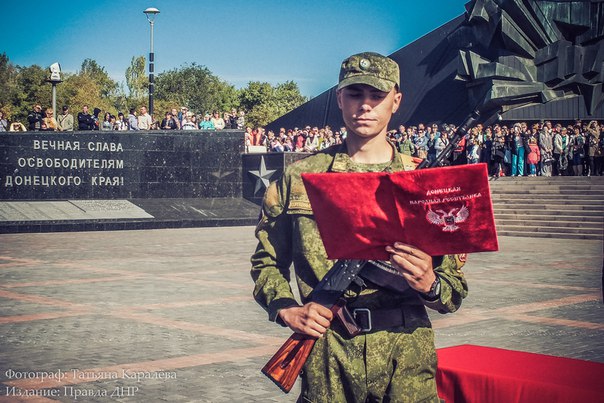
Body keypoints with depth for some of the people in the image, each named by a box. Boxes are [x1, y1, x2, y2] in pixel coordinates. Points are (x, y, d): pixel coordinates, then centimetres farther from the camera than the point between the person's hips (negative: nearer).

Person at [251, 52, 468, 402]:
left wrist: (429, 284, -18)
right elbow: (267, 262, 11)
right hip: (326, 358, 0)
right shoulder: (300, 178, 5)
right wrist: (287, 310, -7)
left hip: (406, 359, 0)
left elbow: (455, 289, 4)